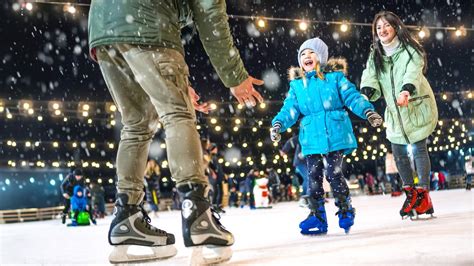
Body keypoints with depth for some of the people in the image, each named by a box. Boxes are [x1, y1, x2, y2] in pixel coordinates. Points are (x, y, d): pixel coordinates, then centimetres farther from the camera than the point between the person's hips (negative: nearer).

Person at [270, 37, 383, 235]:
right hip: (311, 139, 3)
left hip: (335, 135, -3)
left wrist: (368, 112, -16)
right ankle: (317, 215, 12)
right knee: (314, 177, 3)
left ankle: (345, 210, 15)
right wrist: (279, 123, -12)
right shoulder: (296, 84, 11)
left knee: (334, 175, -3)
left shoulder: (335, 77, 4)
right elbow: (290, 109, 5)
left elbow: (352, 97, -1)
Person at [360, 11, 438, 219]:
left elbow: (413, 72, -26)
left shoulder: (410, 50, -8)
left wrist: (407, 90, -46)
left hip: (417, 106, -4)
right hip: (394, 111, 5)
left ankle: (423, 194, 2)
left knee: (419, 149, -7)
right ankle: (410, 193, 18)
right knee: (398, 153, 4)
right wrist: (365, 94, -31)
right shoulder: (375, 56, 6)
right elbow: (370, 77, -9)